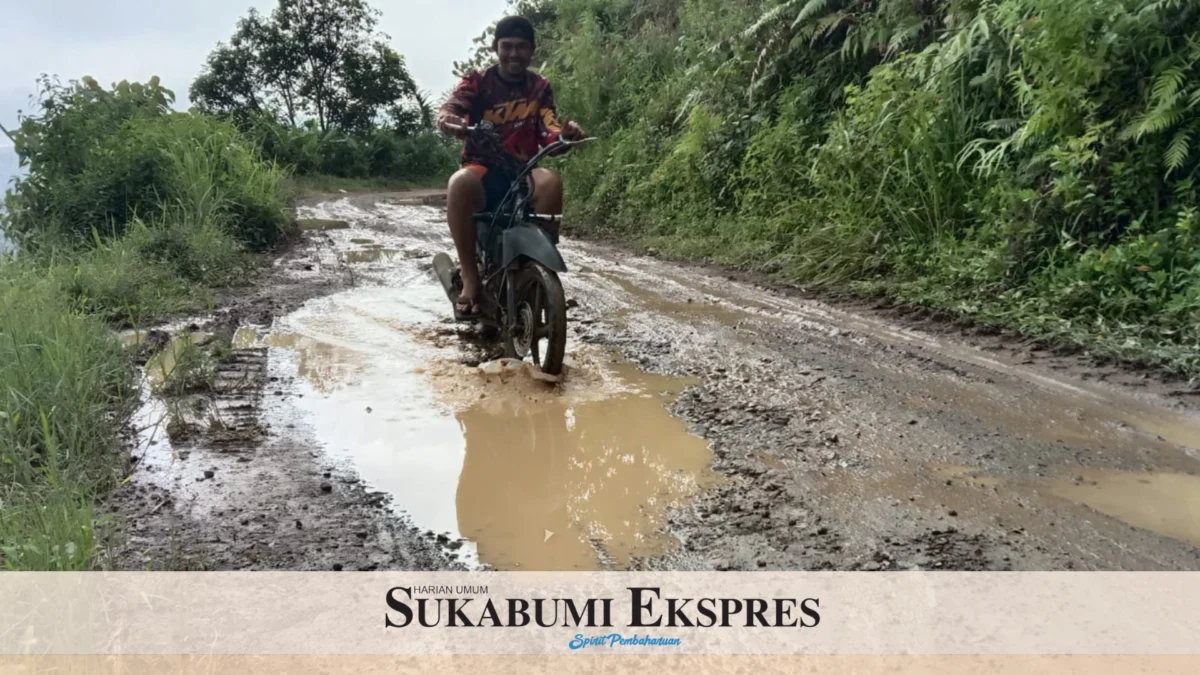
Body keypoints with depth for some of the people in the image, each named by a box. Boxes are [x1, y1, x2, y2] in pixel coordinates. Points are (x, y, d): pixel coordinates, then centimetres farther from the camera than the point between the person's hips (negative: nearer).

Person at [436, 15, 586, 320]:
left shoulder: (540, 88, 11)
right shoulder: (476, 81, 4)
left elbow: (549, 134, -3)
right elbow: (451, 107, -16)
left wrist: (565, 134, -29)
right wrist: (447, 119, -42)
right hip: (482, 168, -1)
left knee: (550, 181, -34)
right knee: (460, 183, -37)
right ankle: (470, 279, -27)